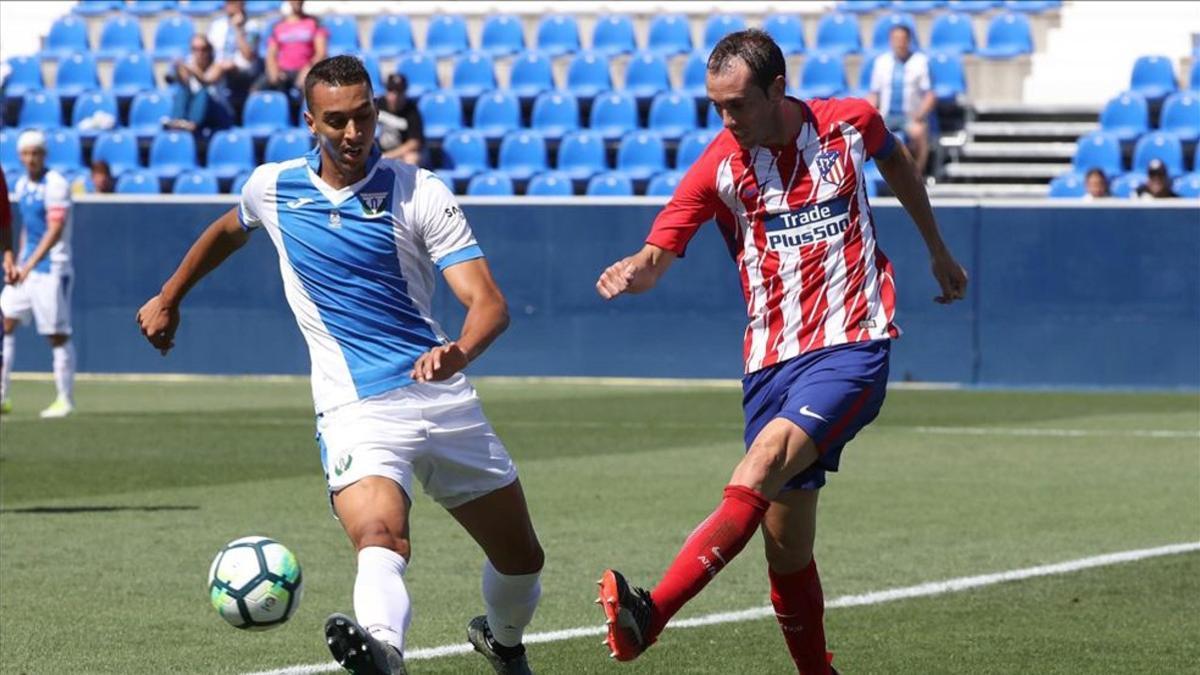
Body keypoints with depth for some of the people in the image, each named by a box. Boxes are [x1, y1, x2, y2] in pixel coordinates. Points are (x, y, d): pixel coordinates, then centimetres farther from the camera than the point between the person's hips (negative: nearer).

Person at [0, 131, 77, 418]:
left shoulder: (56, 185, -13)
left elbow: (55, 231, -21)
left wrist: (29, 265, -27)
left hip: (52, 268, -8)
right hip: (26, 268, 8)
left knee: (58, 334, -4)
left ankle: (65, 400, 4)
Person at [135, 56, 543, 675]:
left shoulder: (420, 193, -5)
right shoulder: (273, 188, 4)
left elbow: (488, 303, -14)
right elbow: (227, 231, 31)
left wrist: (458, 352, -35)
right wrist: (167, 299, 38)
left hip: (443, 398, 1)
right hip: (355, 409, -1)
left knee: (521, 560, 11)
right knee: (380, 538, -33)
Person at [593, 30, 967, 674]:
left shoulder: (850, 122, 2)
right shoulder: (718, 165, -1)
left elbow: (897, 163, 25)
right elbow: (658, 252, -10)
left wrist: (938, 251, 36)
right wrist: (632, 272, -35)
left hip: (851, 348, -3)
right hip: (771, 363, 3)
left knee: (766, 461, -28)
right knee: (786, 541, -1)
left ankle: (650, 615, -41)